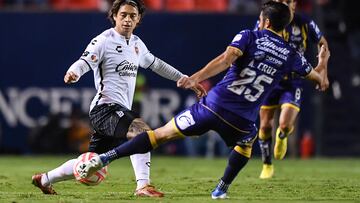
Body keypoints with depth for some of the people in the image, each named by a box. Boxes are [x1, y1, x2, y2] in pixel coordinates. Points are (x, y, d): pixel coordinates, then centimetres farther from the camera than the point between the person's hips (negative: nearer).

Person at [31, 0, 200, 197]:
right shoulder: (104, 40, -6)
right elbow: (84, 62, -18)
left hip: (122, 111, 8)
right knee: (142, 131, -32)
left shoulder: (136, 43, 17)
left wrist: (183, 78, 34)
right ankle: (143, 186, -33)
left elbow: (155, 64, 33)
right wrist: (72, 73, -41)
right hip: (105, 107, -8)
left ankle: (44, 179, 27)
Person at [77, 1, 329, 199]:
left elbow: (226, 58, -16)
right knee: (247, 140, 38)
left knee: (163, 133, 7)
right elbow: (316, 76, 29)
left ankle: (105, 158, -1)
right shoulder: (290, 55, 10)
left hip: (214, 104, -1)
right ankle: (222, 189, 34)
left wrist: (197, 77, -25)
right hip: (242, 120, 1)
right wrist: (322, 66, 52)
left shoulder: (249, 37, 4)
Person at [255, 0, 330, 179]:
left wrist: (323, 73, 2)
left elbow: (323, 43, 7)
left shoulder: (305, 24, -9)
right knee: (265, 126, 2)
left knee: (285, 125, -17)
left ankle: (282, 136, 22)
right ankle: (267, 165, 24)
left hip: (293, 82, -1)